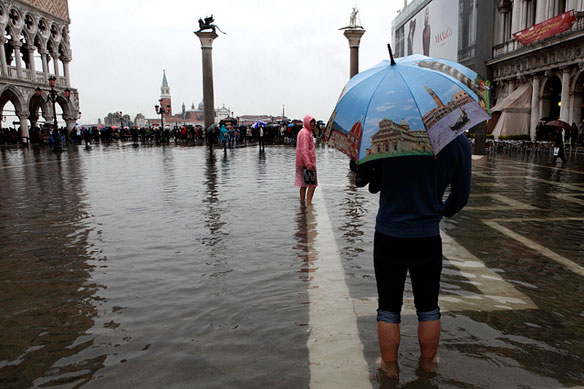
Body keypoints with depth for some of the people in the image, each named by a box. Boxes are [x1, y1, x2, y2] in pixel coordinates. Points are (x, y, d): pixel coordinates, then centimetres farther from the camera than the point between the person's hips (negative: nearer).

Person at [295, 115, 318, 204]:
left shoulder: (302, 132, 19)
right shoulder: (305, 133, -13)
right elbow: (304, 150, -22)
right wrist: (308, 164, -27)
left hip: (301, 163, 10)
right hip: (307, 162, -10)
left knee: (303, 184, 10)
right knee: (313, 184, -9)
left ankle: (302, 202, 13)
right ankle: (308, 203, -14)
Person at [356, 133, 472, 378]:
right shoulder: (460, 142, -5)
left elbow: (366, 182, -6)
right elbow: (461, 195, 5)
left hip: (389, 236, -1)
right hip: (428, 238, 2)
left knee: (389, 309, 13)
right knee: (428, 308, 20)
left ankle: (389, 366, 28)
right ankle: (428, 363, 37)